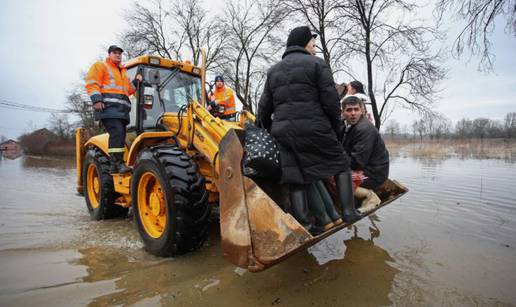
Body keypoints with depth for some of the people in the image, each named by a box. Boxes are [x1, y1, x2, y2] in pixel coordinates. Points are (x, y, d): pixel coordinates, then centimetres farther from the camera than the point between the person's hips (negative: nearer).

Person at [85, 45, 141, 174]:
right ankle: (116, 164, -21)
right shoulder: (100, 66, 11)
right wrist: (96, 99, -17)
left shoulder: (122, 71, 31)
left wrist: (136, 81, 9)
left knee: (120, 134, 2)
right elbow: (92, 83, -2)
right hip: (108, 105, -7)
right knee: (117, 132, -21)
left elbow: (128, 90, 26)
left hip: (121, 107, 7)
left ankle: (118, 163, 5)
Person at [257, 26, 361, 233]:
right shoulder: (316, 64, 3)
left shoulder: (273, 71, 20)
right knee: (341, 165, 12)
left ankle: (302, 224, 5)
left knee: (296, 179, 7)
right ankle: (348, 212, 7)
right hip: (313, 129, -4)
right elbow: (331, 101, -5)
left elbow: (264, 107, 18)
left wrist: (262, 132, 27)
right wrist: (335, 127, 8)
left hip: (282, 131, 5)